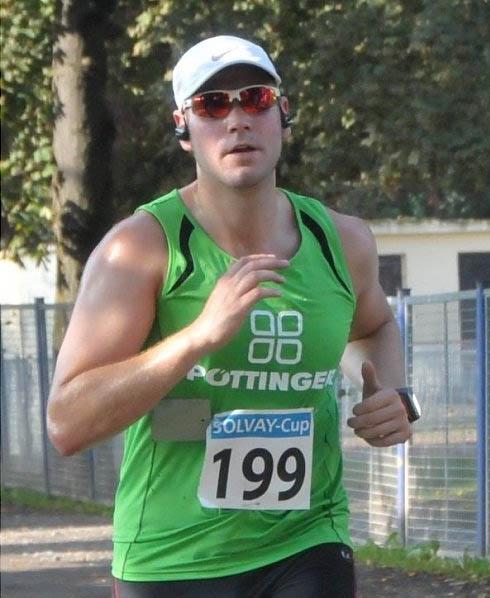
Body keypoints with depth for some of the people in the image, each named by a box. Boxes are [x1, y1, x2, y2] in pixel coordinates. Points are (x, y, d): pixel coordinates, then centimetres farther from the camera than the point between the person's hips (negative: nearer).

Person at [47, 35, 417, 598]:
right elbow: (66, 424, -20)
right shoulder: (141, 247, -11)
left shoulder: (341, 241, 4)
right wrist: (202, 334, -29)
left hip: (307, 550, 3)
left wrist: (391, 397, 6)